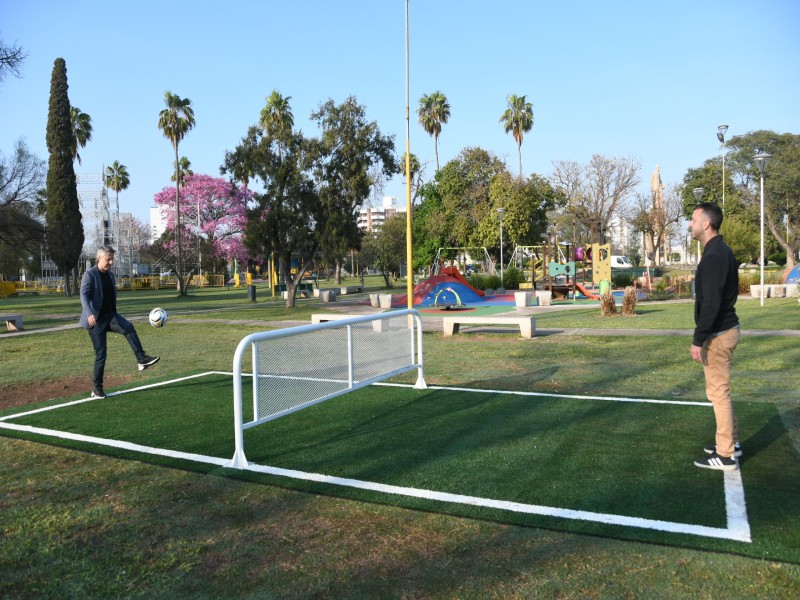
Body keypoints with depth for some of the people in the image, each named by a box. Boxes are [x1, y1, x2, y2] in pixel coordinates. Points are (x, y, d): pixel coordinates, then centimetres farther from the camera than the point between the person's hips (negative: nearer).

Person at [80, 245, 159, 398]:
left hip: (110, 316, 5)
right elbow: (84, 295, -22)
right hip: (96, 319, -5)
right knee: (101, 354, -3)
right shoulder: (89, 274, -10)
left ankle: (142, 359, -29)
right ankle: (96, 388, 11)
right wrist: (89, 314, -39)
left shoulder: (110, 275, 11)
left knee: (128, 327, -27)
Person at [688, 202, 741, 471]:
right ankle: (731, 442, 29)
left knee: (718, 392, -3)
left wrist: (698, 339, -22)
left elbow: (710, 303, -25)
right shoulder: (722, 252, 12)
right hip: (725, 328, 10)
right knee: (721, 390, 19)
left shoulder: (713, 256, -20)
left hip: (718, 333, -10)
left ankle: (725, 455, 5)